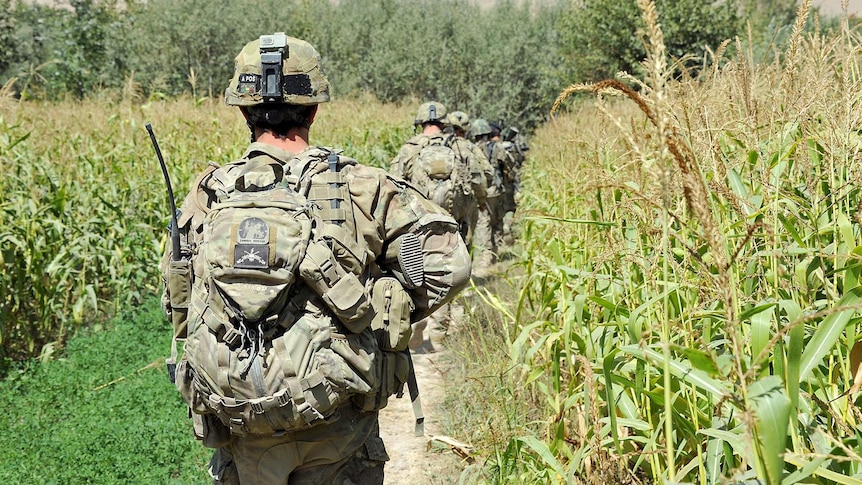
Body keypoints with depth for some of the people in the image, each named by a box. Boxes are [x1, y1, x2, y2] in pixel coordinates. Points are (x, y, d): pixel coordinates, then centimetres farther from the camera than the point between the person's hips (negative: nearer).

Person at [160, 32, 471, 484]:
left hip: (237, 428, 2)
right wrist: (383, 313, 4)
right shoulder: (360, 187, -7)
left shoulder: (206, 197, 0)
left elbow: (177, 306, 10)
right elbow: (448, 261, -9)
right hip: (335, 427, -2)